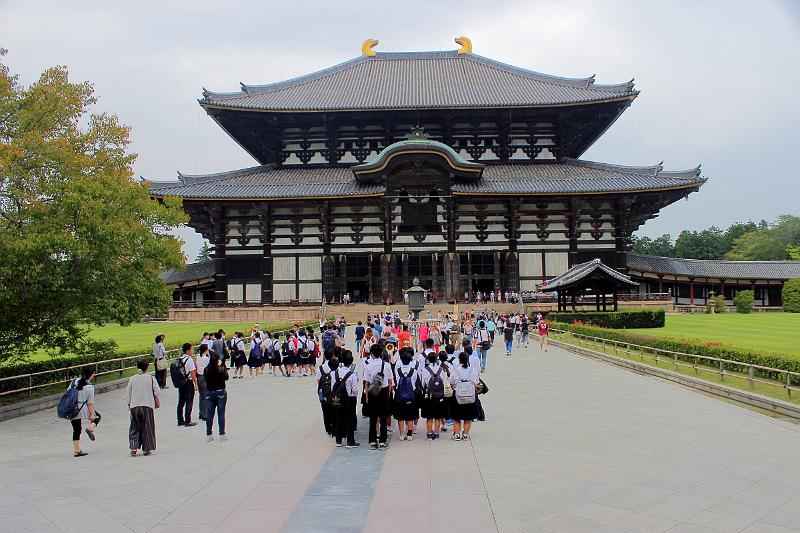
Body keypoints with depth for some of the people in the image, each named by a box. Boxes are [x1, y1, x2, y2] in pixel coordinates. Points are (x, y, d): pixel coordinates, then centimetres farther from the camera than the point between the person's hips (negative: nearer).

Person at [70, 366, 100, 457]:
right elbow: (90, 402, -11)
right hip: (83, 409, -6)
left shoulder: (74, 382, 7)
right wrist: (92, 414, -6)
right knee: (97, 416, 20)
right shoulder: (89, 387, -11)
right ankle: (90, 428, -7)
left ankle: (77, 450, 14)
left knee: (76, 431, 11)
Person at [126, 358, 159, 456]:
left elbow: (129, 394, 6)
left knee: (134, 428, 11)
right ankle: (146, 449, 11)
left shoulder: (132, 379, 0)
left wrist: (129, 405, 18)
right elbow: (156, 392, -2)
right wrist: (157, 401, 17)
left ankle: (133, 447, -1)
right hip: (147, 405, -2)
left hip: (134, 406, 2)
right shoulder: (151, 378, -6)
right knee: (147, 428, 7)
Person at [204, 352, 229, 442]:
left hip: (209, 393, 2)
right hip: (220, 393, -2)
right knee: (221, 414, 5)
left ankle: (209, 435, 16)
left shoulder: (207, 370, -6)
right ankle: (222, 434, 8)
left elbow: (206, 380, 6)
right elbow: (226, 377, 3)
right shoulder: (222, 369, -13)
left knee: (209, 414, 10)